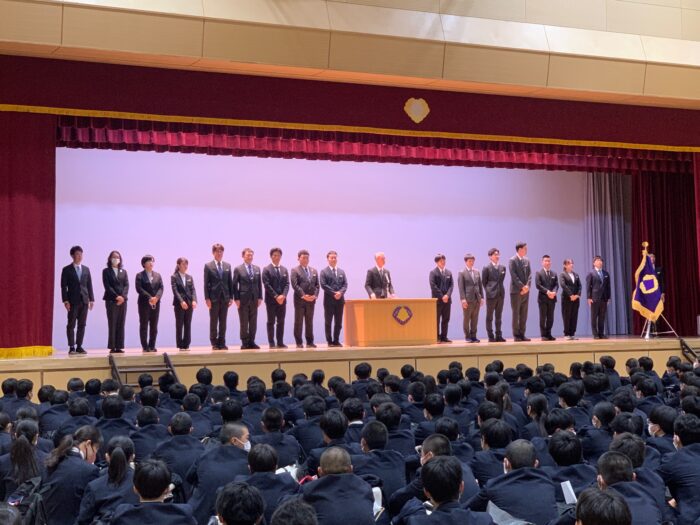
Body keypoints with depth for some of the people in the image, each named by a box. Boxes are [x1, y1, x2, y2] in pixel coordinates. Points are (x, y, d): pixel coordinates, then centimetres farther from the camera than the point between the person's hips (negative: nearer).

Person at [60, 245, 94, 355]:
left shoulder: (86, 269, 12)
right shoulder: (66, 270, 1)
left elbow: (89, 285, 11)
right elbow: (64, 286, -2)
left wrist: (91, 299, 5)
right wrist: (65, 300, -11)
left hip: (84, 300, 4)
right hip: (73, 301, -4)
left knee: (82, 325, 4)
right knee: (71, 325, -3)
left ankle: (79, 346, 8)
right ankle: (72, 347, -2)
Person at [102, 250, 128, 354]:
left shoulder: (123, 272, 16)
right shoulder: (106, 271, 5)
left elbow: (126, 285, 7)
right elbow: (107, 286, -5)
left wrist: (123, 296, -10)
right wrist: (116, 296, -15)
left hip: (122, 300, 4)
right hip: (111, 300, -4)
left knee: (121, 324, 1)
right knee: (112, 324, -6)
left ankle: (119, 347, 2)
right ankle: (112, 347, -5)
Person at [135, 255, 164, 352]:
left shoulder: (157, 275, 15)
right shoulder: (140, 275, 1)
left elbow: (161, 288, 5)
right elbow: (139, 289, -10)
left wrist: (156, 297, -14)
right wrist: (149, 298, -19)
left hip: (156, 303, 4)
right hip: (144, 303, -4)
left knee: (154, 326, 4)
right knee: (144, 325, -2)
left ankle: (152, 346, 8)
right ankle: (145, 347, 0)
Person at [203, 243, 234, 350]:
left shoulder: (227, 266, 11)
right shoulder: (208, 266, 1)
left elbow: (230, 282, 10)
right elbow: (206, 283, -3)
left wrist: (231, 297, 4)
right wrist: (207, 298, -9)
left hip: (225, 297, 3)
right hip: (214, 297, -3)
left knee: (223, 322, 5)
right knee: (213, 322, 1)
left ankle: (222, 342, 9)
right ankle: (214, 343, 6)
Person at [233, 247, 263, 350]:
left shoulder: (257, 269, 12)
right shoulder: (238, 269, -1)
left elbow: (259, 284, 11)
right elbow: (235, 285, -3)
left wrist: (260, 297, 3)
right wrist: (236, 299, -10)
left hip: (254, 299, 4)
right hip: (243, 299, -4)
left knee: (253, 322, 5)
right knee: (244, 323, 0)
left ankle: (251, 342, 11)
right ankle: (245, 343, 5)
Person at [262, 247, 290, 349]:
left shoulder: (284, 269, 14)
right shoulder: (266, 269, -2)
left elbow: (287, 284, 6)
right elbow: (267, 285, -10)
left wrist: (283, 295, -11)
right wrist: (276, 296, -17)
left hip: (282, 299, 5)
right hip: (271, 299, -4)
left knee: (281, 321, 6)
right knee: (271, 322, 0)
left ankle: (280, 342, 9)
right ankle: (272, 343, 3)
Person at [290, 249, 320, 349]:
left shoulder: (314, 271, 15)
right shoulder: (295, 270, -1)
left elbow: (317, 285, 10)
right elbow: (295, 285, -11)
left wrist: (315, 295, -6)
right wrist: (303, 295, -19)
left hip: (311, 300, 5)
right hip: (299, 300, -4)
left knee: (309, 322, 8)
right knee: (298, 322, 0)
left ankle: (310, 342, 12)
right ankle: (299, 342, 4)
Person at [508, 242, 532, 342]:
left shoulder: (527, 260, 12)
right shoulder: (512, 260, -6)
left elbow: (529, 274, 7)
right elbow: (514, 276, -13)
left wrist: (527, 286, -8)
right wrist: (522, 287, -16)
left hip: (526, 291, 6)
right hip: (516, 290, -6)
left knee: (524, 314, 6)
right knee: (516, 314, -1)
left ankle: (522, 334, 10)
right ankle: (516, 335, 2)